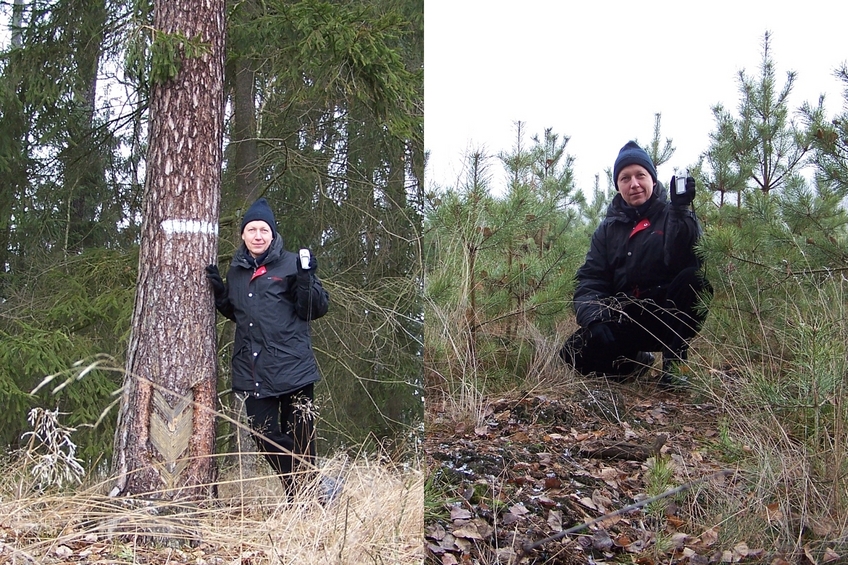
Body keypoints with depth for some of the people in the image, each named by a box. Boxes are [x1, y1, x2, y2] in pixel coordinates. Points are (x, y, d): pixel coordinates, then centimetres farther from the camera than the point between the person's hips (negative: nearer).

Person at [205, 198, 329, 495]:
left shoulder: (291, 264, -1)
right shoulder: (236, 270, 15)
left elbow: (316, 309, -4)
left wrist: (306, 280, -20)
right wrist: (219, 291, 10)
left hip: (292, 367, -5)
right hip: (252, 369, 5)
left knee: (299, 437, 0)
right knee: (265, 436, 5)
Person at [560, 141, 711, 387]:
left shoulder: (672, 216, -1)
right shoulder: (608, 229, 9)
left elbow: (684, 262, -20)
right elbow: (590, 281, -1)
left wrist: (681, 211, -30)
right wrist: (594, 320, -19)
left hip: (668, 316, -3)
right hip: (625, 322, 3)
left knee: (693, 280, -32)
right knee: (575, 353, -20)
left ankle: (673, 362, -18)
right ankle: (635, 360, 11)